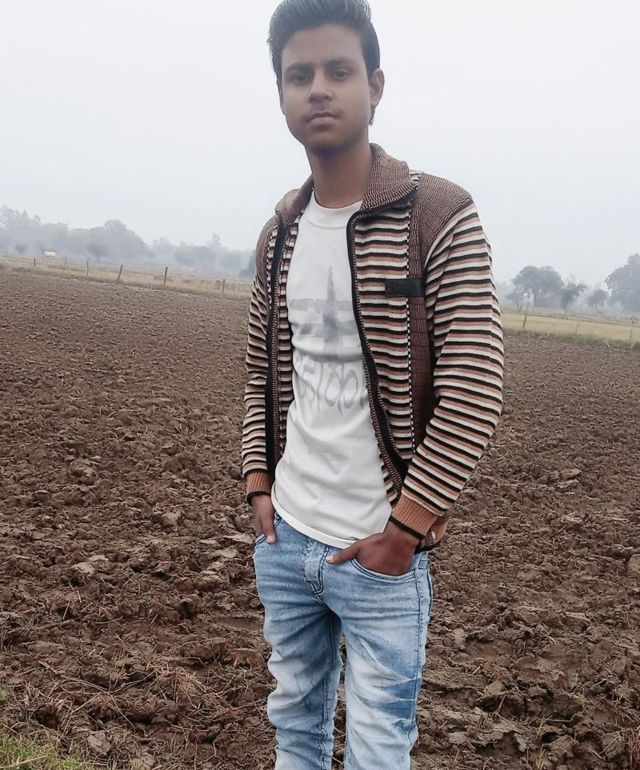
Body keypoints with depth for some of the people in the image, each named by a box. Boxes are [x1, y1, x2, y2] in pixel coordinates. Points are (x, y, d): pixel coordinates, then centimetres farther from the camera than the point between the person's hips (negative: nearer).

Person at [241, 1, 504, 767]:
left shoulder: (439, 217, -13)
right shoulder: (279, 234, 5)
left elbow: (474, 394, -17)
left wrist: (403, 531, -16)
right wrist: (259, 483, 5)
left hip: (378, 552, -5)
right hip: (284, 537, 5)